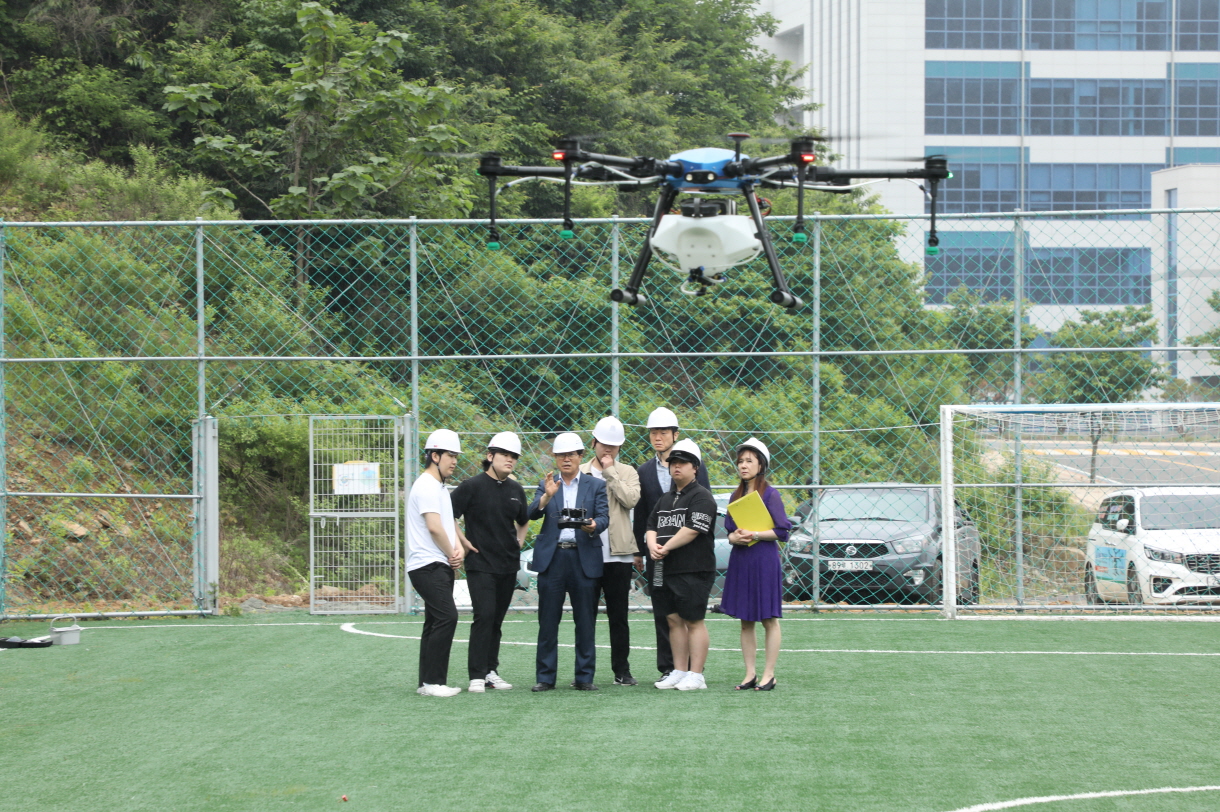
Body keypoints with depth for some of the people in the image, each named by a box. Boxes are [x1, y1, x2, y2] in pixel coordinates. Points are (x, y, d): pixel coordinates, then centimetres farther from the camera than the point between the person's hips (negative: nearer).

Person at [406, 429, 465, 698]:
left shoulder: (440, 487, 20)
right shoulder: (426, 486, -12)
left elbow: (449, 524, 22)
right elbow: (434, 526, -19)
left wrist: (458, 548, 3)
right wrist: (452, 554, -7)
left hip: (441, 565, 11)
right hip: (428, 565, -11)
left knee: (435, 623, 10)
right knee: (446, 616, -17)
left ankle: (428, 683, 13)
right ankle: (432, 681, -16)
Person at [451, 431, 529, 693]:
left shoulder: (516, 490, 11)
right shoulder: (472, 486, -7)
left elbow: (524, 520, 29)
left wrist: (519, 542, 15)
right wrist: (463, 542, -8)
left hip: (508, 565, 6)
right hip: (480, 564, -6)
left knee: (497, 620, 9)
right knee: (484, 616, -14)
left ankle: (491, 671, 15)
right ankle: (477, 675, -11)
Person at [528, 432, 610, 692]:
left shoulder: (596, 485, 10)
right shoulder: (547, 484, 12)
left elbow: (604, 517, 0)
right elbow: (533, 514, -2)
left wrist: (594, 525, -22)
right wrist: (546, 496, -20)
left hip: (584, 557, 0)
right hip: (551, 556, 0)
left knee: (585, 621, 1)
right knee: (548, 620, 0)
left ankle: (585, 677, 7)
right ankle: (545, 677, 4)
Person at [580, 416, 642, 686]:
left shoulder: (627, 473, 8)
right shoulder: (579, 473, 8)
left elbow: (630, 499, -10)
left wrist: (610, 472, -6)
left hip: (618, 554, 0)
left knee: (618, 616, 4)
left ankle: (622, 670, 10)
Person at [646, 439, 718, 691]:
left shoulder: (701, 497, -5)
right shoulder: (665, 500, 20)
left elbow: (692, 530, -15)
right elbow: (651, 527, 18)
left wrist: (666, 548, -11)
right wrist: (653, 545, -4)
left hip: (693, 571, -8)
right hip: (666, 570, 8)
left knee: (694, 622, -5)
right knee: (673, 620, 9)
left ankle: (696, 675, -4)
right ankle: (679, 672, 15)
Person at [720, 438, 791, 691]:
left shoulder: (770, 495, -5)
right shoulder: (736, 496, 13)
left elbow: (782, 531, -8)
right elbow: (730, 531, 15)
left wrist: (755, 535, -18)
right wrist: (735, 537, -8)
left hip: (764, 562, -6)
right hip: (740, 562, 6)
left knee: (768, 620, -1)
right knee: (745, 621, 7)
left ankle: (769, 674, 3)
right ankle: (750, 674, 11)